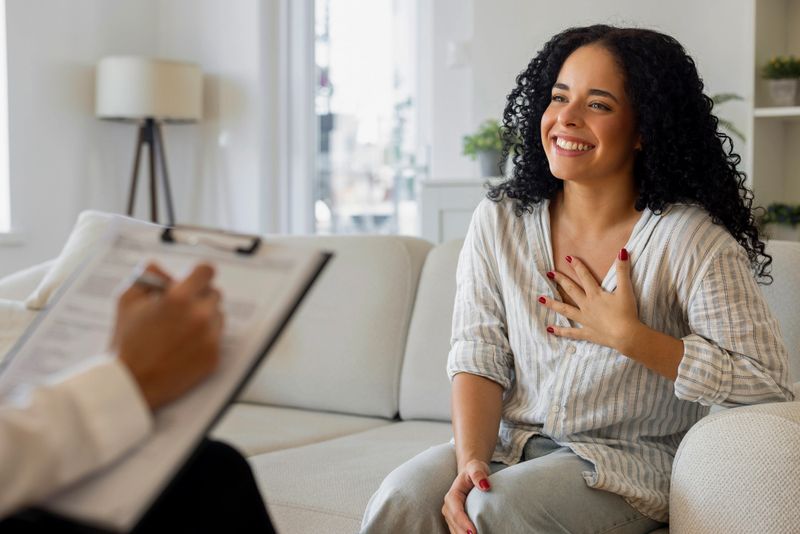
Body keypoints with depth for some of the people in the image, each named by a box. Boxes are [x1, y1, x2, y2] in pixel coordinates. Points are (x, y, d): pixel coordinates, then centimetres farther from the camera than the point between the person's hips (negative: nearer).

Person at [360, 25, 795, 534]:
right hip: (509, 442, 3)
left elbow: (770, 382, -15)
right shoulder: (498, 223, 2)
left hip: (628, 460, -3)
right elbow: (478, 360, -3)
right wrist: (470, 461, -20)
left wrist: (628, 337, -17)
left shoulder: (691, 241, -11)